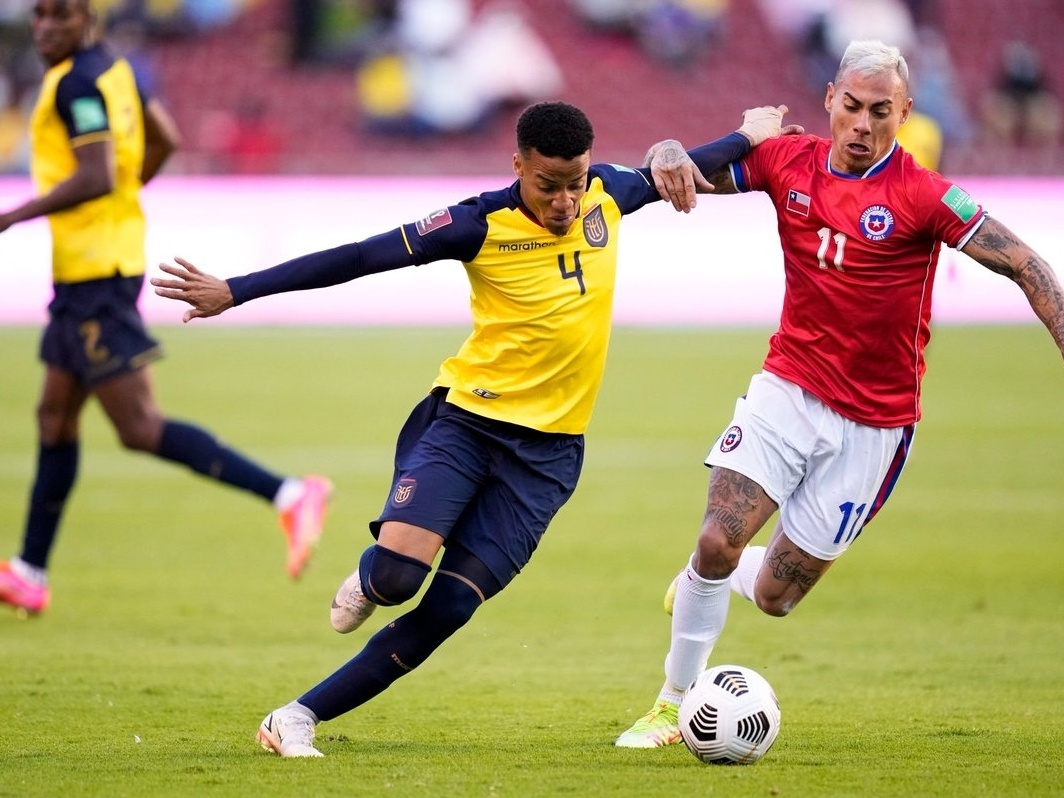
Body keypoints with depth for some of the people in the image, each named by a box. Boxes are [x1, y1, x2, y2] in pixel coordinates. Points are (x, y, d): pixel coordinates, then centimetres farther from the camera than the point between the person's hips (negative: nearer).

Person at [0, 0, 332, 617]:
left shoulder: (76, 83, -17)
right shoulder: (112, 68, 11)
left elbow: (96, 176, -26)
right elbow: (164, 139, 22)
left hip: (94, 271, -10)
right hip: (89, 270, 10)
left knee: (140, 428, -11)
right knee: (56, 419, 16)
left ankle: (288, 495, -16)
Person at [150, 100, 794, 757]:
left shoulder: (608, 195, 1)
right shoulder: (482, 226, -12)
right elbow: (361, 258, -13)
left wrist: (748, 138, 40)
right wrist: (235, 292, -15)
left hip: (547, 450, 3)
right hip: (466, 420, -3)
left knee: (446, 610, -9)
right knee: (396, 575, -23)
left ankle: (300, 717, -1)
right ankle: (367, 584, 16)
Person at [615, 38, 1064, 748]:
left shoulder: (922, 196, -15)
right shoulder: (789, 163, -3)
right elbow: (691, 171, 7)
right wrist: (671, 155, -18)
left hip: (873, 423, -2)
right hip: (788, 389, 2)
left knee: (774, 596, 3)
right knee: (717, 541, -17)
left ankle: (712, 578, 40)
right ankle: (675, 704, 3)